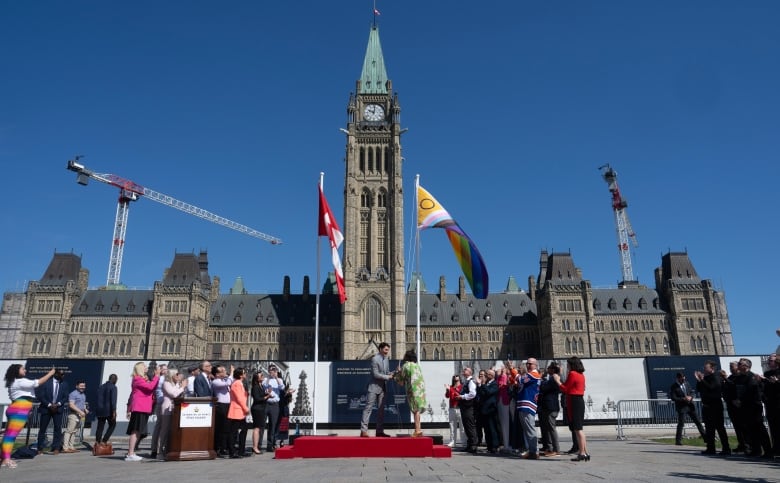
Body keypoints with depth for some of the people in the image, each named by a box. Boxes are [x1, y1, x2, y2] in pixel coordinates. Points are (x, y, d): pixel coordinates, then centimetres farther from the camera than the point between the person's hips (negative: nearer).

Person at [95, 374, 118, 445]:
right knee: (112, 425, 10)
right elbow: (113, 400, -16)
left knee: (100, 427, 8)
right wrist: (114, 411, -17)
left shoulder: (101, 387, 13)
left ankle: (97, 442, 3)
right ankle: (104, 440, 1)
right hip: (109, 410, -6)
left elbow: (98, 400, 12)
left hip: (100, 410, 6)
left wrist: (98, 410, 16)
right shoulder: (113, 387, -8)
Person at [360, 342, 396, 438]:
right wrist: (388, 377, -17)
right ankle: (363, 430, -5)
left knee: (381, 409, 7)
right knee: (368, 408, -6)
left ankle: (380, 431, 11)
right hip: (374, 387, -7)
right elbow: (375, 374, -18)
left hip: (382, 388, 8)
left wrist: (392, 374, -3)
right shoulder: (375, 359, -12)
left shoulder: (386, 359, 11)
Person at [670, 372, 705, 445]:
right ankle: (678, 440, 4)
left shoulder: (687, 384, 9)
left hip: (690, 406, 5)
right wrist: (683, 399, -20)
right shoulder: (674, 387, -8)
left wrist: (690, 397, -6)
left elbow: (692, 392, 15)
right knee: (681, 424, -4)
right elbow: (673, 398, -13)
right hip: (681, 407, -5)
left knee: (698, 421, 9)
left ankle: (704, 436, 20)